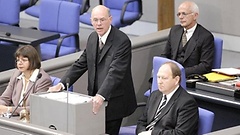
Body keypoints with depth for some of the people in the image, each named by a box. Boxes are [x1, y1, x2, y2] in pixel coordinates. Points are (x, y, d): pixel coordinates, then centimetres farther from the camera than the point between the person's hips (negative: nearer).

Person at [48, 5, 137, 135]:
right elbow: (80, 64, 12)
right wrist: (61, 84, -1)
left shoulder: (122, 41, -16)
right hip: (95, 99, 7)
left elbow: (115, 72, -25)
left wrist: (101, 96, -36)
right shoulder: (92, 38, 9)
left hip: (114, 101, -7)